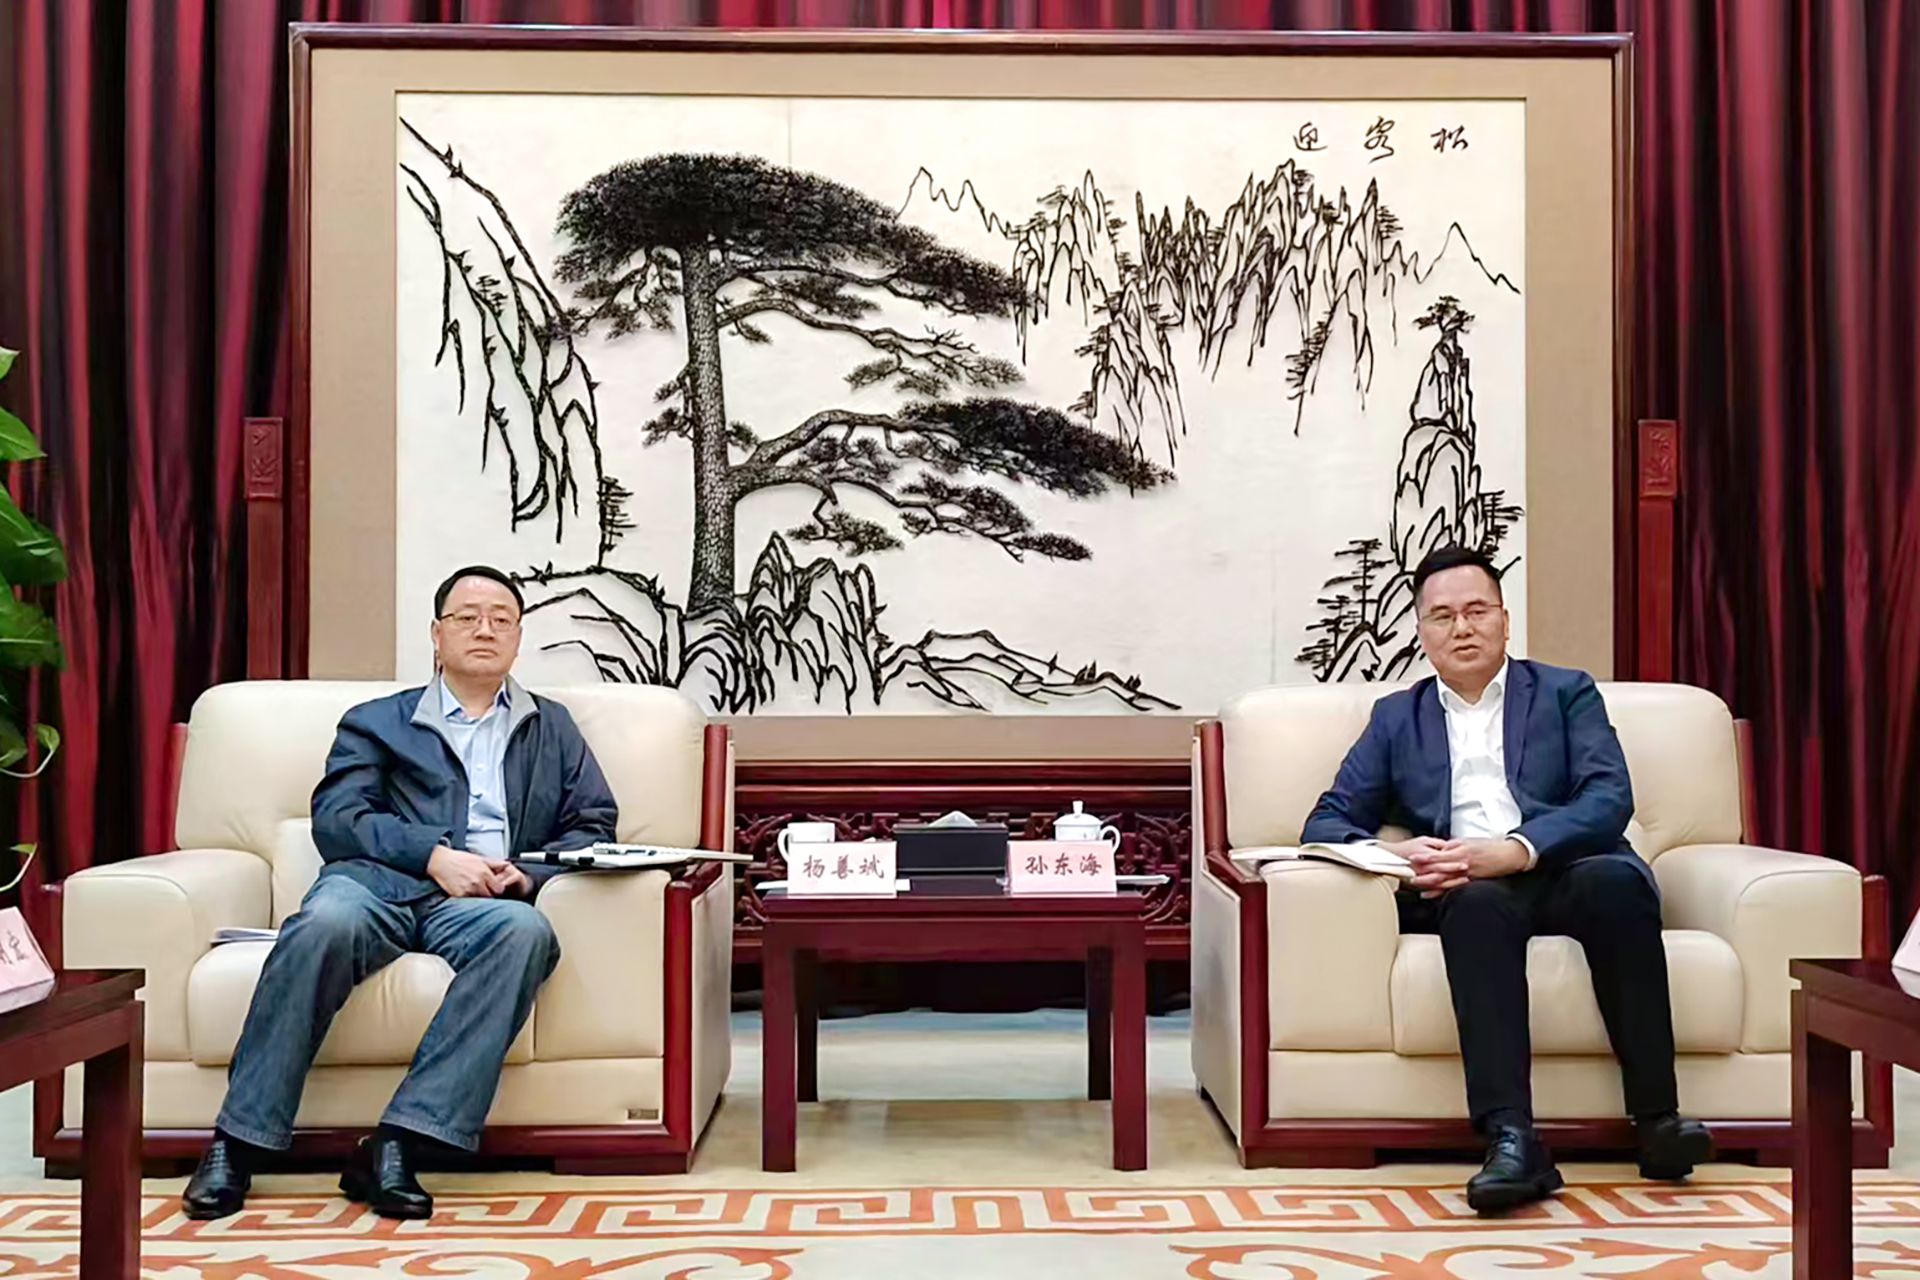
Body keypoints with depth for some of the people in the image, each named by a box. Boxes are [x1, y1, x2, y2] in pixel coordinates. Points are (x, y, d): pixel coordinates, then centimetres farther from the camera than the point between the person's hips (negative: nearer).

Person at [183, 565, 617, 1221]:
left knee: (526, 933, -36)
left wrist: (531, 873, -4)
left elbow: (594, 825, 17)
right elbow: (335, 817, 6)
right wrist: (433, 855, -10)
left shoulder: (553, 729, 29)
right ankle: (237, 1143, -27)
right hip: (381, 880, 0)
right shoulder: (375, 721, 23)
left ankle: (395, 1145, -37)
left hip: (487, 899, 1)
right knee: (325, 925, -36)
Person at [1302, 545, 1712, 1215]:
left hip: (1564, 872, 0)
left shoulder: (1566, 692, 19)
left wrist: (1517, 850, -17)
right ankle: (1511, 1140, -42)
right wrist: (1390, 855, -10)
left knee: (1616, 879, -34)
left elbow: (1609, 799, 2)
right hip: (1467, 890, 0)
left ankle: (1657, 1118, -27)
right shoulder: (1396, 717, 23)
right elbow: (1327, 823, 14)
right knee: (1478, 901, -35)